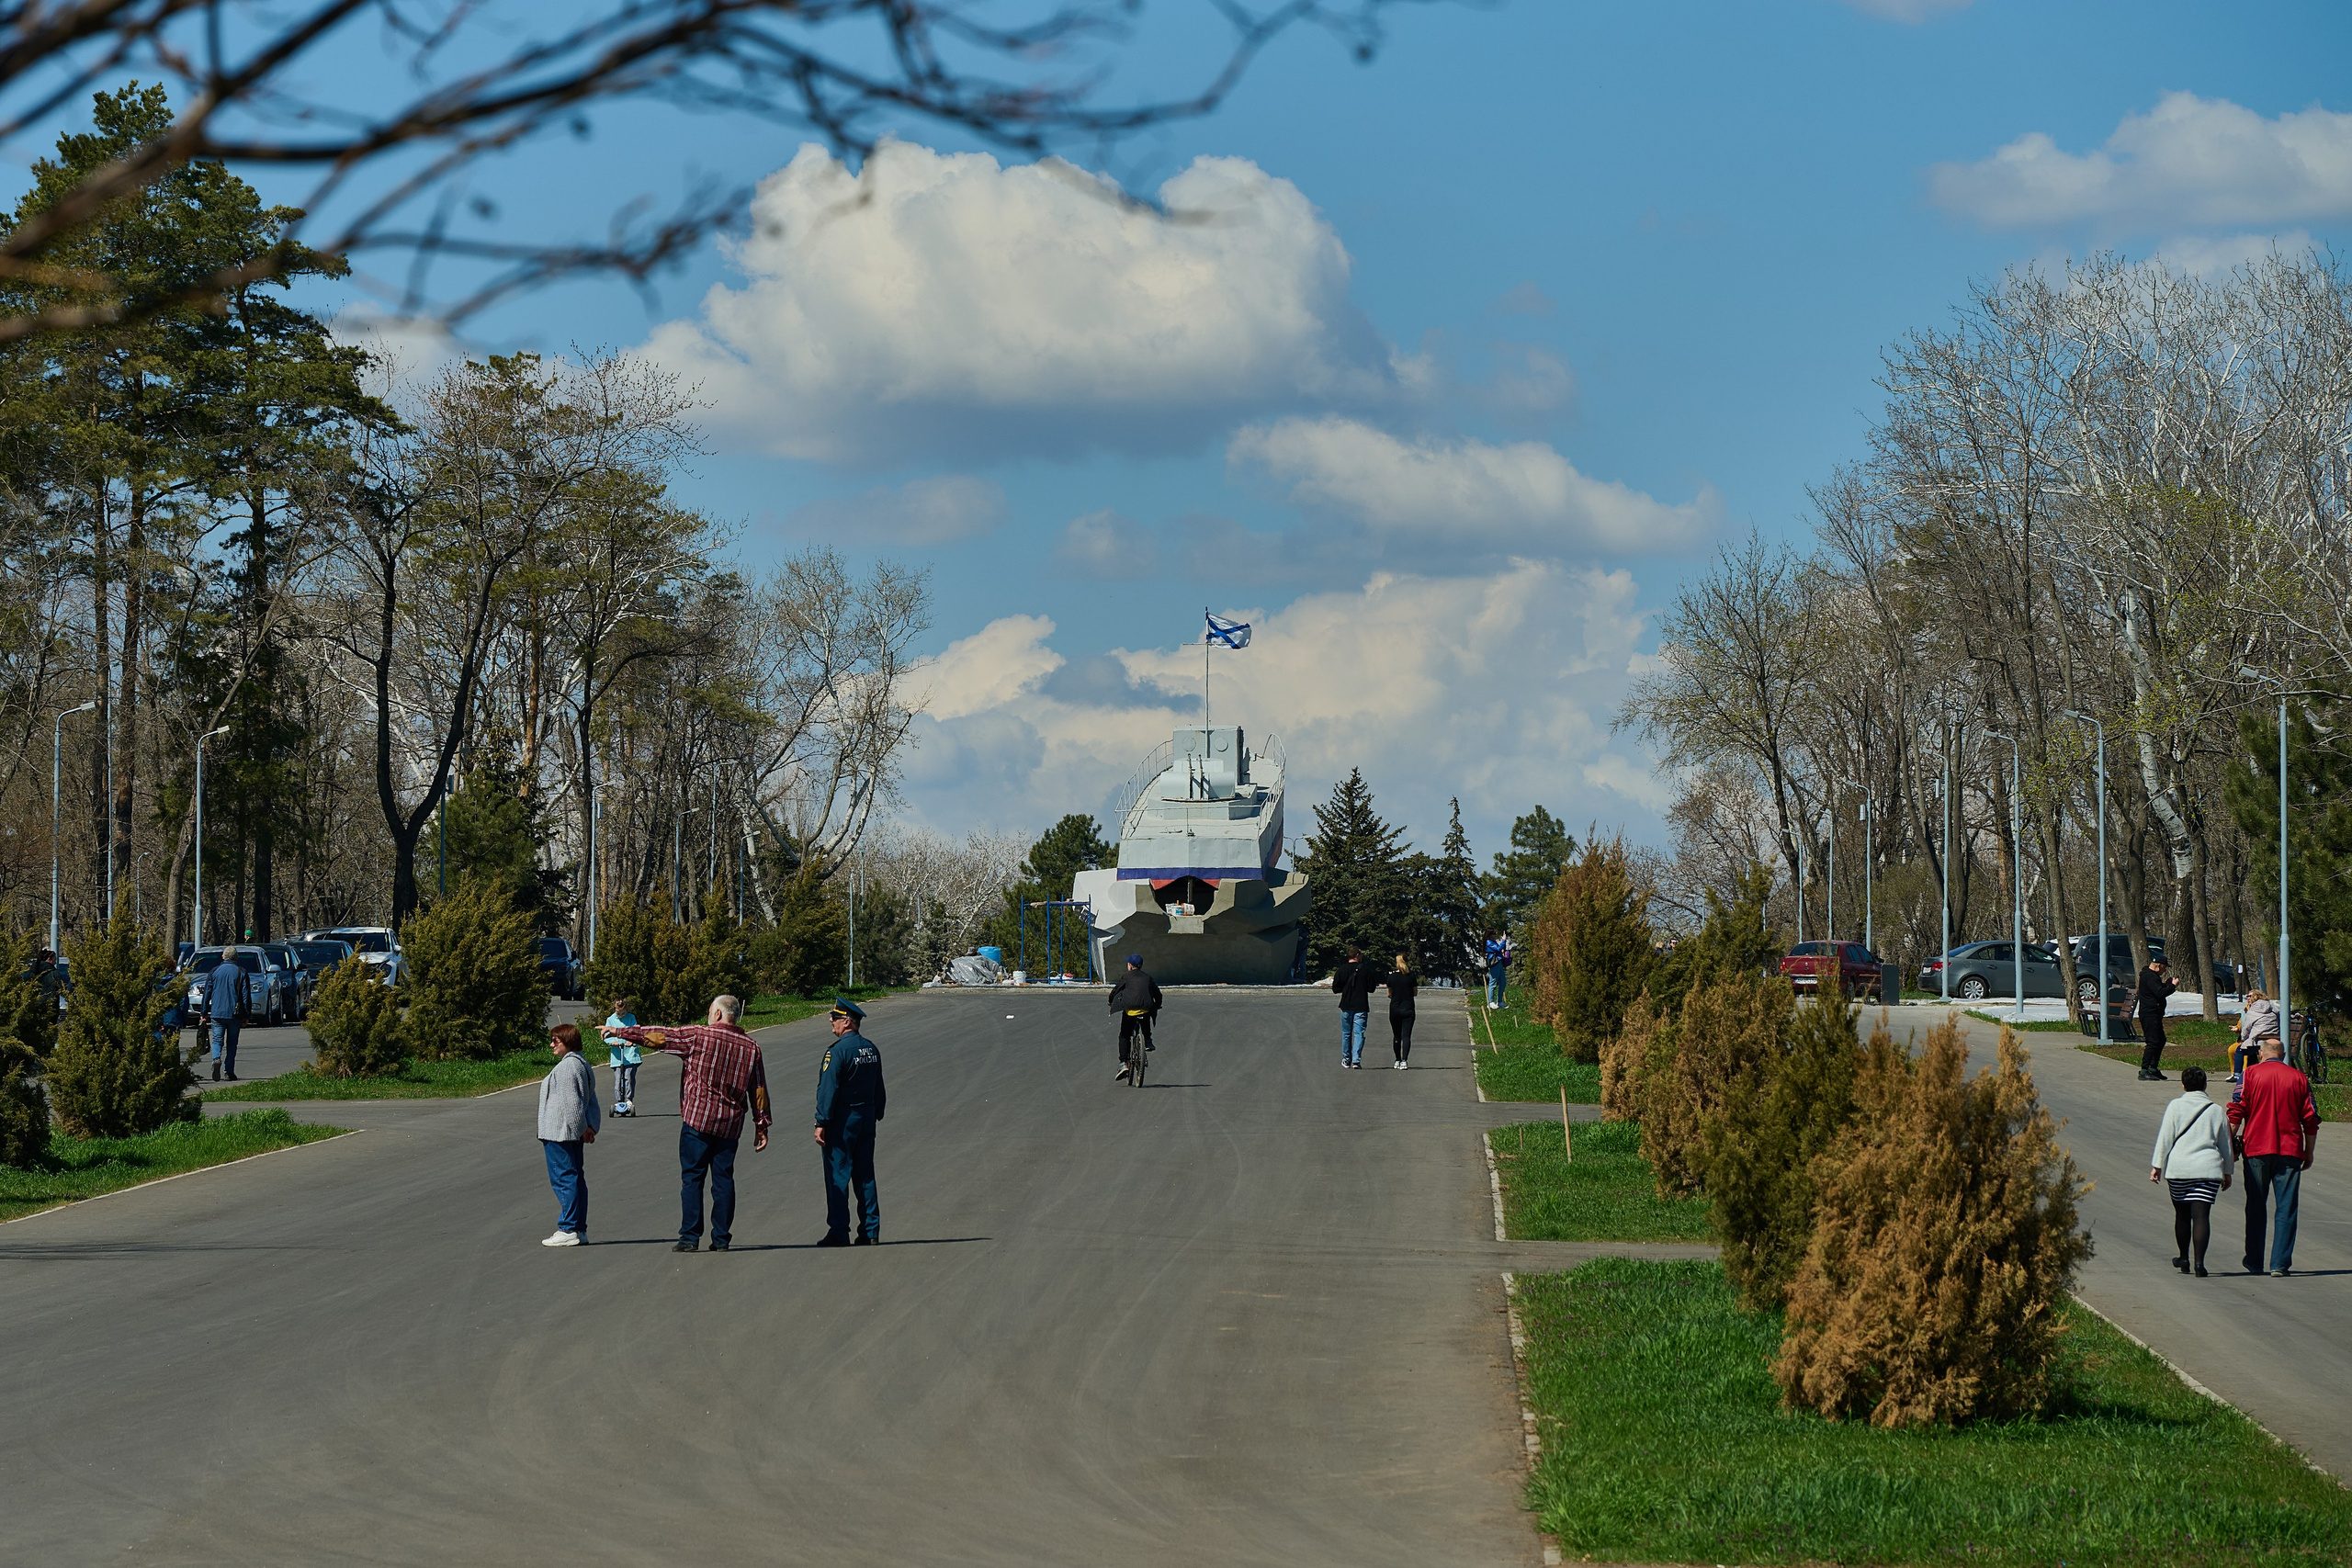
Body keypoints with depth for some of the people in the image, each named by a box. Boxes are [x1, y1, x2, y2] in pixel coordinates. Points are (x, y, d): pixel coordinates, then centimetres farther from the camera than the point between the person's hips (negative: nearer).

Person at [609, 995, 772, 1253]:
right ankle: (721, 1238, 7)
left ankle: (690, 1236, -4)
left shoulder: (698, 1036, -6)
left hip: (698, 1118, -4)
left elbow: (660, 1037, -2)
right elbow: (759, 1089, 8)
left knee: (692, 1177, 0)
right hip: (730, 1125, 4)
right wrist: (761, 1126, 14)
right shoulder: (751, 1047, 6)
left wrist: (621, 1032, 7)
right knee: (723, 1179, 7)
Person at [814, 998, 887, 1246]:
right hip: (866, 1120, 8)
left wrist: (821, 1123, -17)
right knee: (865, 1176, 10)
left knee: (837, 1176, -3)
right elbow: (879, 1089, 16)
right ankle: (871, 1232, 9)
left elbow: (828, 1089, -18)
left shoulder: (838, 1051, -15)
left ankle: (838, 1232, -4)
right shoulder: (871, 1049, 10)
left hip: (842, 1122, -8)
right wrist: (876, 1114, 23)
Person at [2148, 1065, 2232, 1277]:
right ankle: (2198, 1261, -18)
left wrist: (2157, 1165, 5)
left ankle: (2184, 1258, 27)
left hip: (2179, 1168, 0)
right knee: (2201, 1215, -6)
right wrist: (2227, 1172, 23)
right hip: (2208, 1169, 0)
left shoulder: (2175, 1107, 1)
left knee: (2182, 1214, 15)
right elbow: (2225, 1144, 13)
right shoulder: (2217, 1111, 7)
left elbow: (2164, 1138, -1)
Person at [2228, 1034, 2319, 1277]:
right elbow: (2311, 1120, 6)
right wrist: (2309, 1154, 14)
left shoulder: (2251, 1074, 2)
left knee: (2255, 1207, 11)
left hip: (2256, 1150, 0)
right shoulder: (2299, 1079, 6)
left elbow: (2236, 1112, -4)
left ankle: (2254, 1262, 15)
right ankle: (2280, 1263, -6)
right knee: (2286, 1209, 1)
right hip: (2290, 1152, 0)